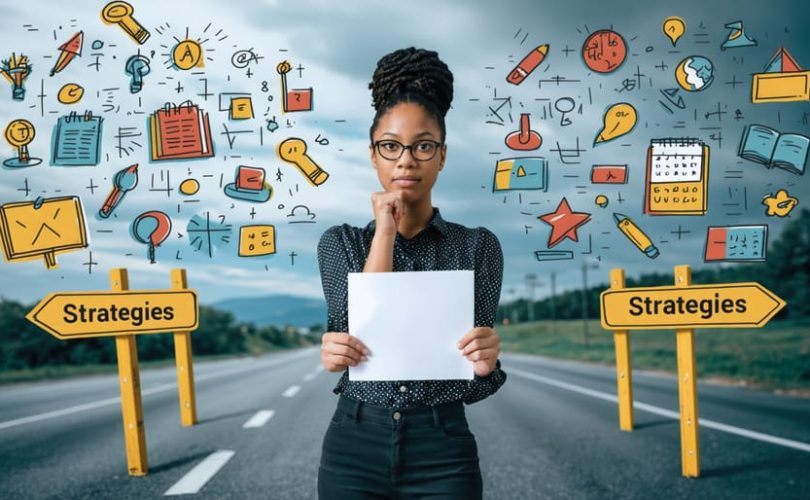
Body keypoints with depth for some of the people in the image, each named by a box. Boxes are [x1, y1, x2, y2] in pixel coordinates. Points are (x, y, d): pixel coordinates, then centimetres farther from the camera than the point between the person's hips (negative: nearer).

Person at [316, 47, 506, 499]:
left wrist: (485, 363, -24)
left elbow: (473, 386, -2)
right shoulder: (341, 242, 4)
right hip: (355, 450, 1)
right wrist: (385, 231, -11)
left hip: (442, 453, 0)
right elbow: (363, 332, -13)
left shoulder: (478, 245, 1)